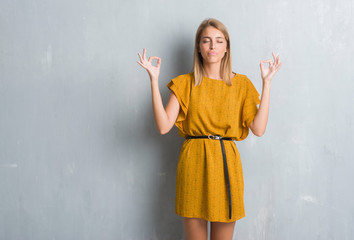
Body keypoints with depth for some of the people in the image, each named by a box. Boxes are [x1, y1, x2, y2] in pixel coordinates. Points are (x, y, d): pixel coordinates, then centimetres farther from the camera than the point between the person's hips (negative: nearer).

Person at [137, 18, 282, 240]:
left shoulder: (241, 83, 7)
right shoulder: (184, 84, 5)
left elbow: (258, 128, -4)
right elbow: (164, 126, -8)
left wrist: (267, 83, -5)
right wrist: (154, 80, -9)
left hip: (226, 163, 1)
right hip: (194, 163, -1)